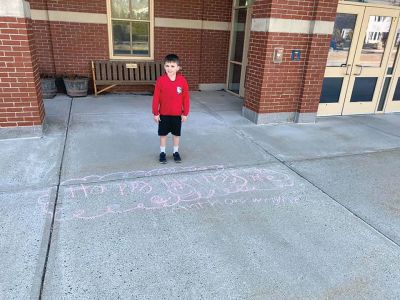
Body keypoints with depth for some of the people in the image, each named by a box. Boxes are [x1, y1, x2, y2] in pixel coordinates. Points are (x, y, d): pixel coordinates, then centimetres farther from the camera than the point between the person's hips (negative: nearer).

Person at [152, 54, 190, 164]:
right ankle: (162, 152, 27)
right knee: (163, 134, 11)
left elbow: (186, 98, -4)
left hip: (177, 114, 1)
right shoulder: (160, 80, -11)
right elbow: (156, 98, -6)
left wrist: (185, 113, -2)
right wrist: (155, 113, -5)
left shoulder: (182, 80, -10)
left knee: (176, 134, 13)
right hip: (163, 114, 0)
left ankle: (176, 152, 31)